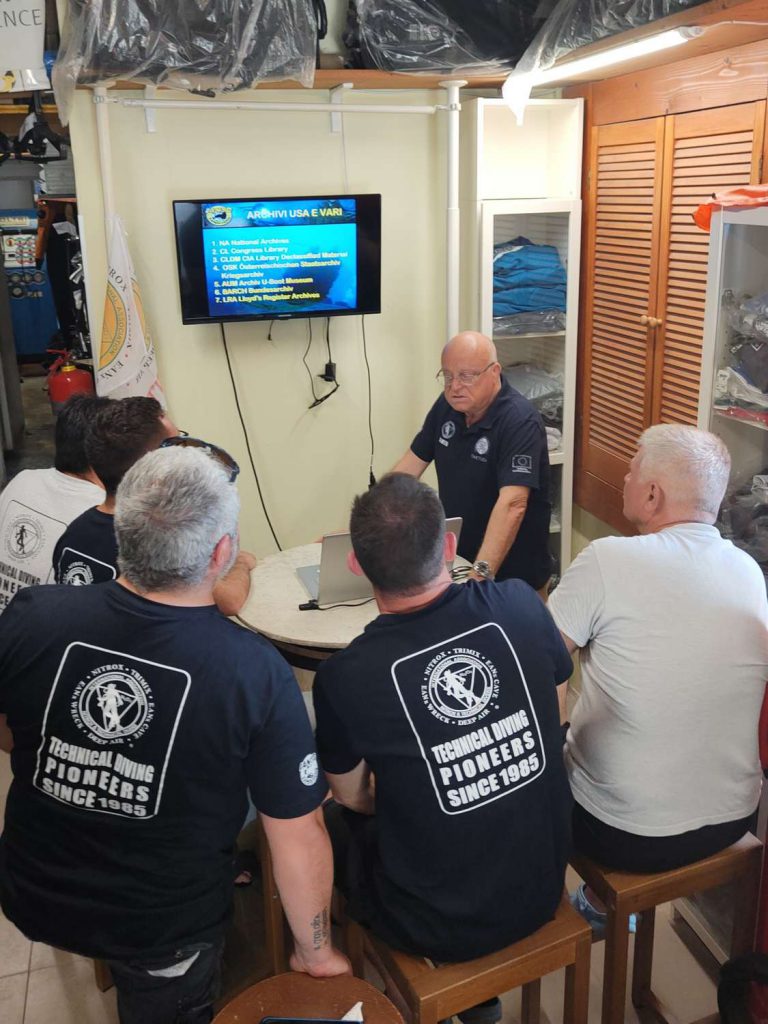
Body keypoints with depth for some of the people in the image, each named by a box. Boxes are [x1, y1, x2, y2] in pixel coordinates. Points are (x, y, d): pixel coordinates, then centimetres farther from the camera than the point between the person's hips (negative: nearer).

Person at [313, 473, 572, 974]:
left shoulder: (343, 678, -24)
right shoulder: (519, 603, -16)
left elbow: (352, 797, -4)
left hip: (440, 927, -3)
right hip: (543, 892, 4)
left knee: (331, 820, 21)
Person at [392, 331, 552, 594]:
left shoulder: (520, 422, -22)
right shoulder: (448, 405, 1)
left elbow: (512, 505, -33)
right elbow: (411, 464, 5)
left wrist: (481, 573, -44)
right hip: (457, 560, 5)